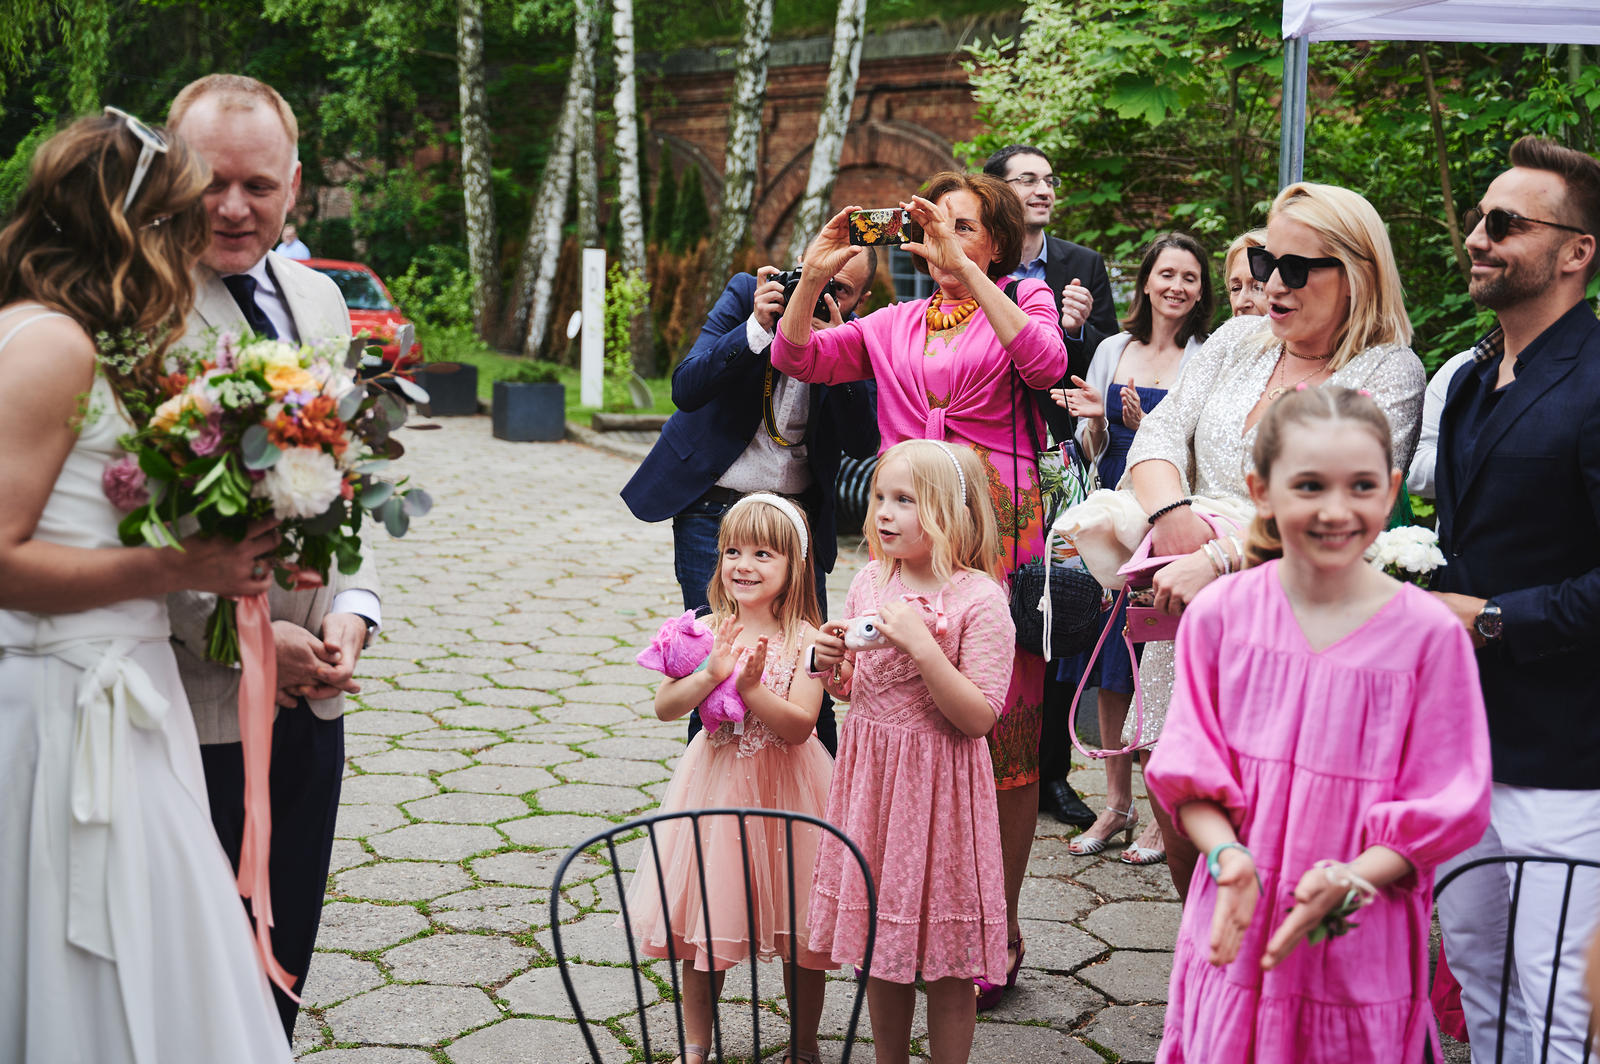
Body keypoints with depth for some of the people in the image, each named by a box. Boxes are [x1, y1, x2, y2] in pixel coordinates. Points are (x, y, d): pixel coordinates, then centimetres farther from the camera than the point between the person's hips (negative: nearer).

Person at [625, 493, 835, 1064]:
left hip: (784, 791, -2)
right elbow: (664, 706, -8)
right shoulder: (709, 630, -2)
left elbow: (800, 725, -17)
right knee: (702, 927, 11)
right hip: (716, 786, 2)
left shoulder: (803, 638, -10)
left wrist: (750, 686, -27)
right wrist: (712, 674, -23)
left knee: (799, 931, 8)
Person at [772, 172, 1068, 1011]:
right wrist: (814, 275, -3)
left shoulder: (1023, 299, 9)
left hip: (998, 527, -3)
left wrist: (965, 269, -16)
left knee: (1003, 727, -3)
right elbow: (797, 358, 10)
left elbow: (1045, 361, -13)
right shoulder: (893, 325, 19)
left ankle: (1000, 926, 8)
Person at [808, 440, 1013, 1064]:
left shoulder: (979, 599, -14)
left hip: (937, 783, -5)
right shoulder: (869, 581, 3)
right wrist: (833, 665, -8)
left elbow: (978, 718, -18)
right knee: (878, 942, 16)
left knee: (944, 964, 5)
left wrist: (921, 645, -27)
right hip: (870, 777, 6)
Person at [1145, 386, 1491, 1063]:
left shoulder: (1428, 632, -8)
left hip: (1362, 950, -1)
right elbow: (1188, 772, 1)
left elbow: (1447, 805, -5)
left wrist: (1349, 880, -19)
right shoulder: (1220, 615, -3)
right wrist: (1226, 854, -16)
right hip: (1236, 936, 1)